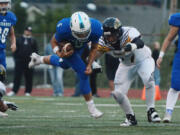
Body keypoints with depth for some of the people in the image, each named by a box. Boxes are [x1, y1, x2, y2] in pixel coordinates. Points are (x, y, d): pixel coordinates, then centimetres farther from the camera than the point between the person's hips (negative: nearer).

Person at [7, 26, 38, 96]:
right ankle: (14, 91, -3)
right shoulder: (19, 39, 12)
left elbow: (35, 51, 9)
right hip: (20, 61, 0)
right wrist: (15, 58, 1)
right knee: (17, 76, -3)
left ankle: (28, 92, 7)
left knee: (29, 77, 0)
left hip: (29, 61, 0)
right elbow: (15, 49, 11)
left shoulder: (33, 41, 11)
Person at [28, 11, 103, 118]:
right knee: (83, 73, -12)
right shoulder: (64, 28, -42)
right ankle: (91, 107, 2)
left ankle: (40, 59, 58)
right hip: (66, 46, -4)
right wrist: (59, 54, -38)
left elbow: (94, 48, -14)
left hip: (80, 49, 4)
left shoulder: (96, 29, -36)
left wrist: (89, 65, -21)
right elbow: (54, 41, -19)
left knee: (64, 65, 30)